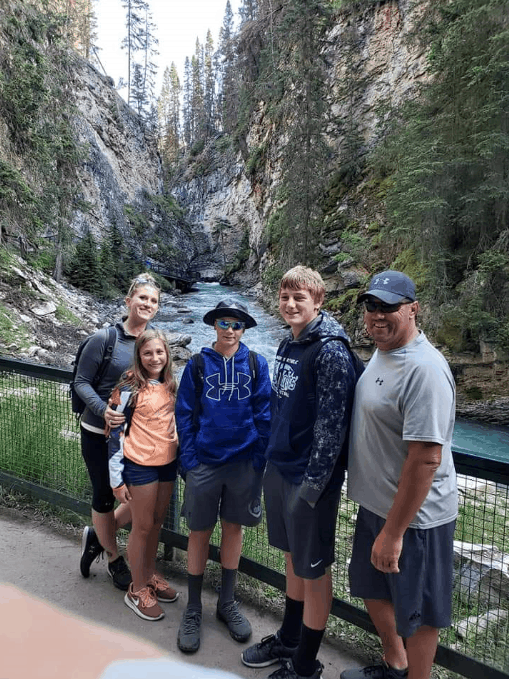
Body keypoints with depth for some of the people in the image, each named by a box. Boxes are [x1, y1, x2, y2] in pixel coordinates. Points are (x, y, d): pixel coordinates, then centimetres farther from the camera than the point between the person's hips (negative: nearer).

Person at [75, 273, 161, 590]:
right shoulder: (104, 338, -13)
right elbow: (82, 382, -11)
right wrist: (103, 410, -27)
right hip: (100, 434, -4)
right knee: (105, 496, 11)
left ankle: (98, 535, 35)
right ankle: (115, 558, 37)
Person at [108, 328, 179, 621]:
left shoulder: (170, 384, 4)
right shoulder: (129, 387, -14)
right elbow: (116, 432, -12)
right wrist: (117, 479, -11)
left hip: (168, 462, 6)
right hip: (141, 464, -5)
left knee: (157, 522, 18)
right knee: (143, 526, 7)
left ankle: (151, 574, 39)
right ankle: (137, 590, 25)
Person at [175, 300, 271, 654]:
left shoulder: (256, 364, -3)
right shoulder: (198, 364, -3)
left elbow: (264, 413, -2)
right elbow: (185, 414, -1)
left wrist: (260, 459, -6)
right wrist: (189, 459, -6)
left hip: (243, 461, 1)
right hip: (204, 462, 0)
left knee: (234, 528, 15)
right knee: (200, 532, 10)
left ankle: (227, 602, 34)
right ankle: (193, 608, 28)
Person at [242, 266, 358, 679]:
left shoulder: (331, 351, -18)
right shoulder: (287, 345, 8)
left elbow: (332, 426, -20)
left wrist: (313, 485, -19)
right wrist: (273, 459, 17)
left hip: (310, 478, -8)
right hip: (279, 469, 8)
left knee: (313, 569, 9)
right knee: (293, 559, 22)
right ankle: (288, 640, 42)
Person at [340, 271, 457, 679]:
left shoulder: (424, 369, -25)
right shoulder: (382, 354, 5)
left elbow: (426, 457, -28)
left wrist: (393, 533, -24)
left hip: (413, 515, -9)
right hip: (376, 504, 10)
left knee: (416, 612, 12)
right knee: (373, 589, 25)